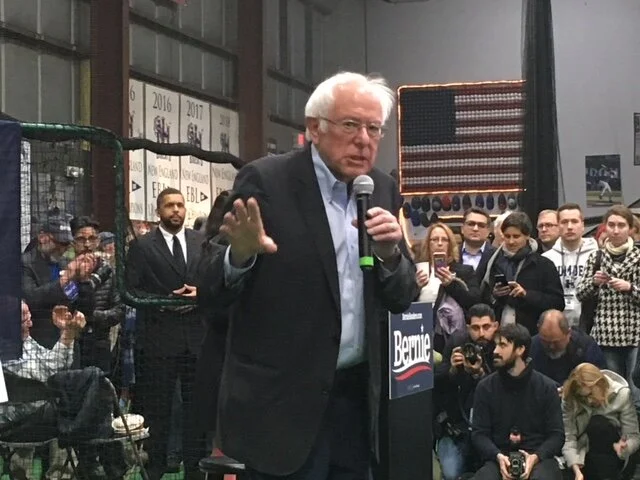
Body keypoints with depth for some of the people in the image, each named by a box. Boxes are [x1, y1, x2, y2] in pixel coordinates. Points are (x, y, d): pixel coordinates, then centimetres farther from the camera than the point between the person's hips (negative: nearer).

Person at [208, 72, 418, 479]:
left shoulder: (383, 190, 7)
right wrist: (241, 255, -29)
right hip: (284, 401, -5)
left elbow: (402, 299, 8)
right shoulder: (266, 182, -8)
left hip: (358, 396, 5)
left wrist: (389, 252, -11)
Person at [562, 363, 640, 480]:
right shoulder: (570, 400, -12)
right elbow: (569, 437, -17)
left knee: (598, 423, -30)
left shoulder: (621, 394, -15)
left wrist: (624, 448, -37)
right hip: (586, 453, 1)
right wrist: (577, 470, -33)